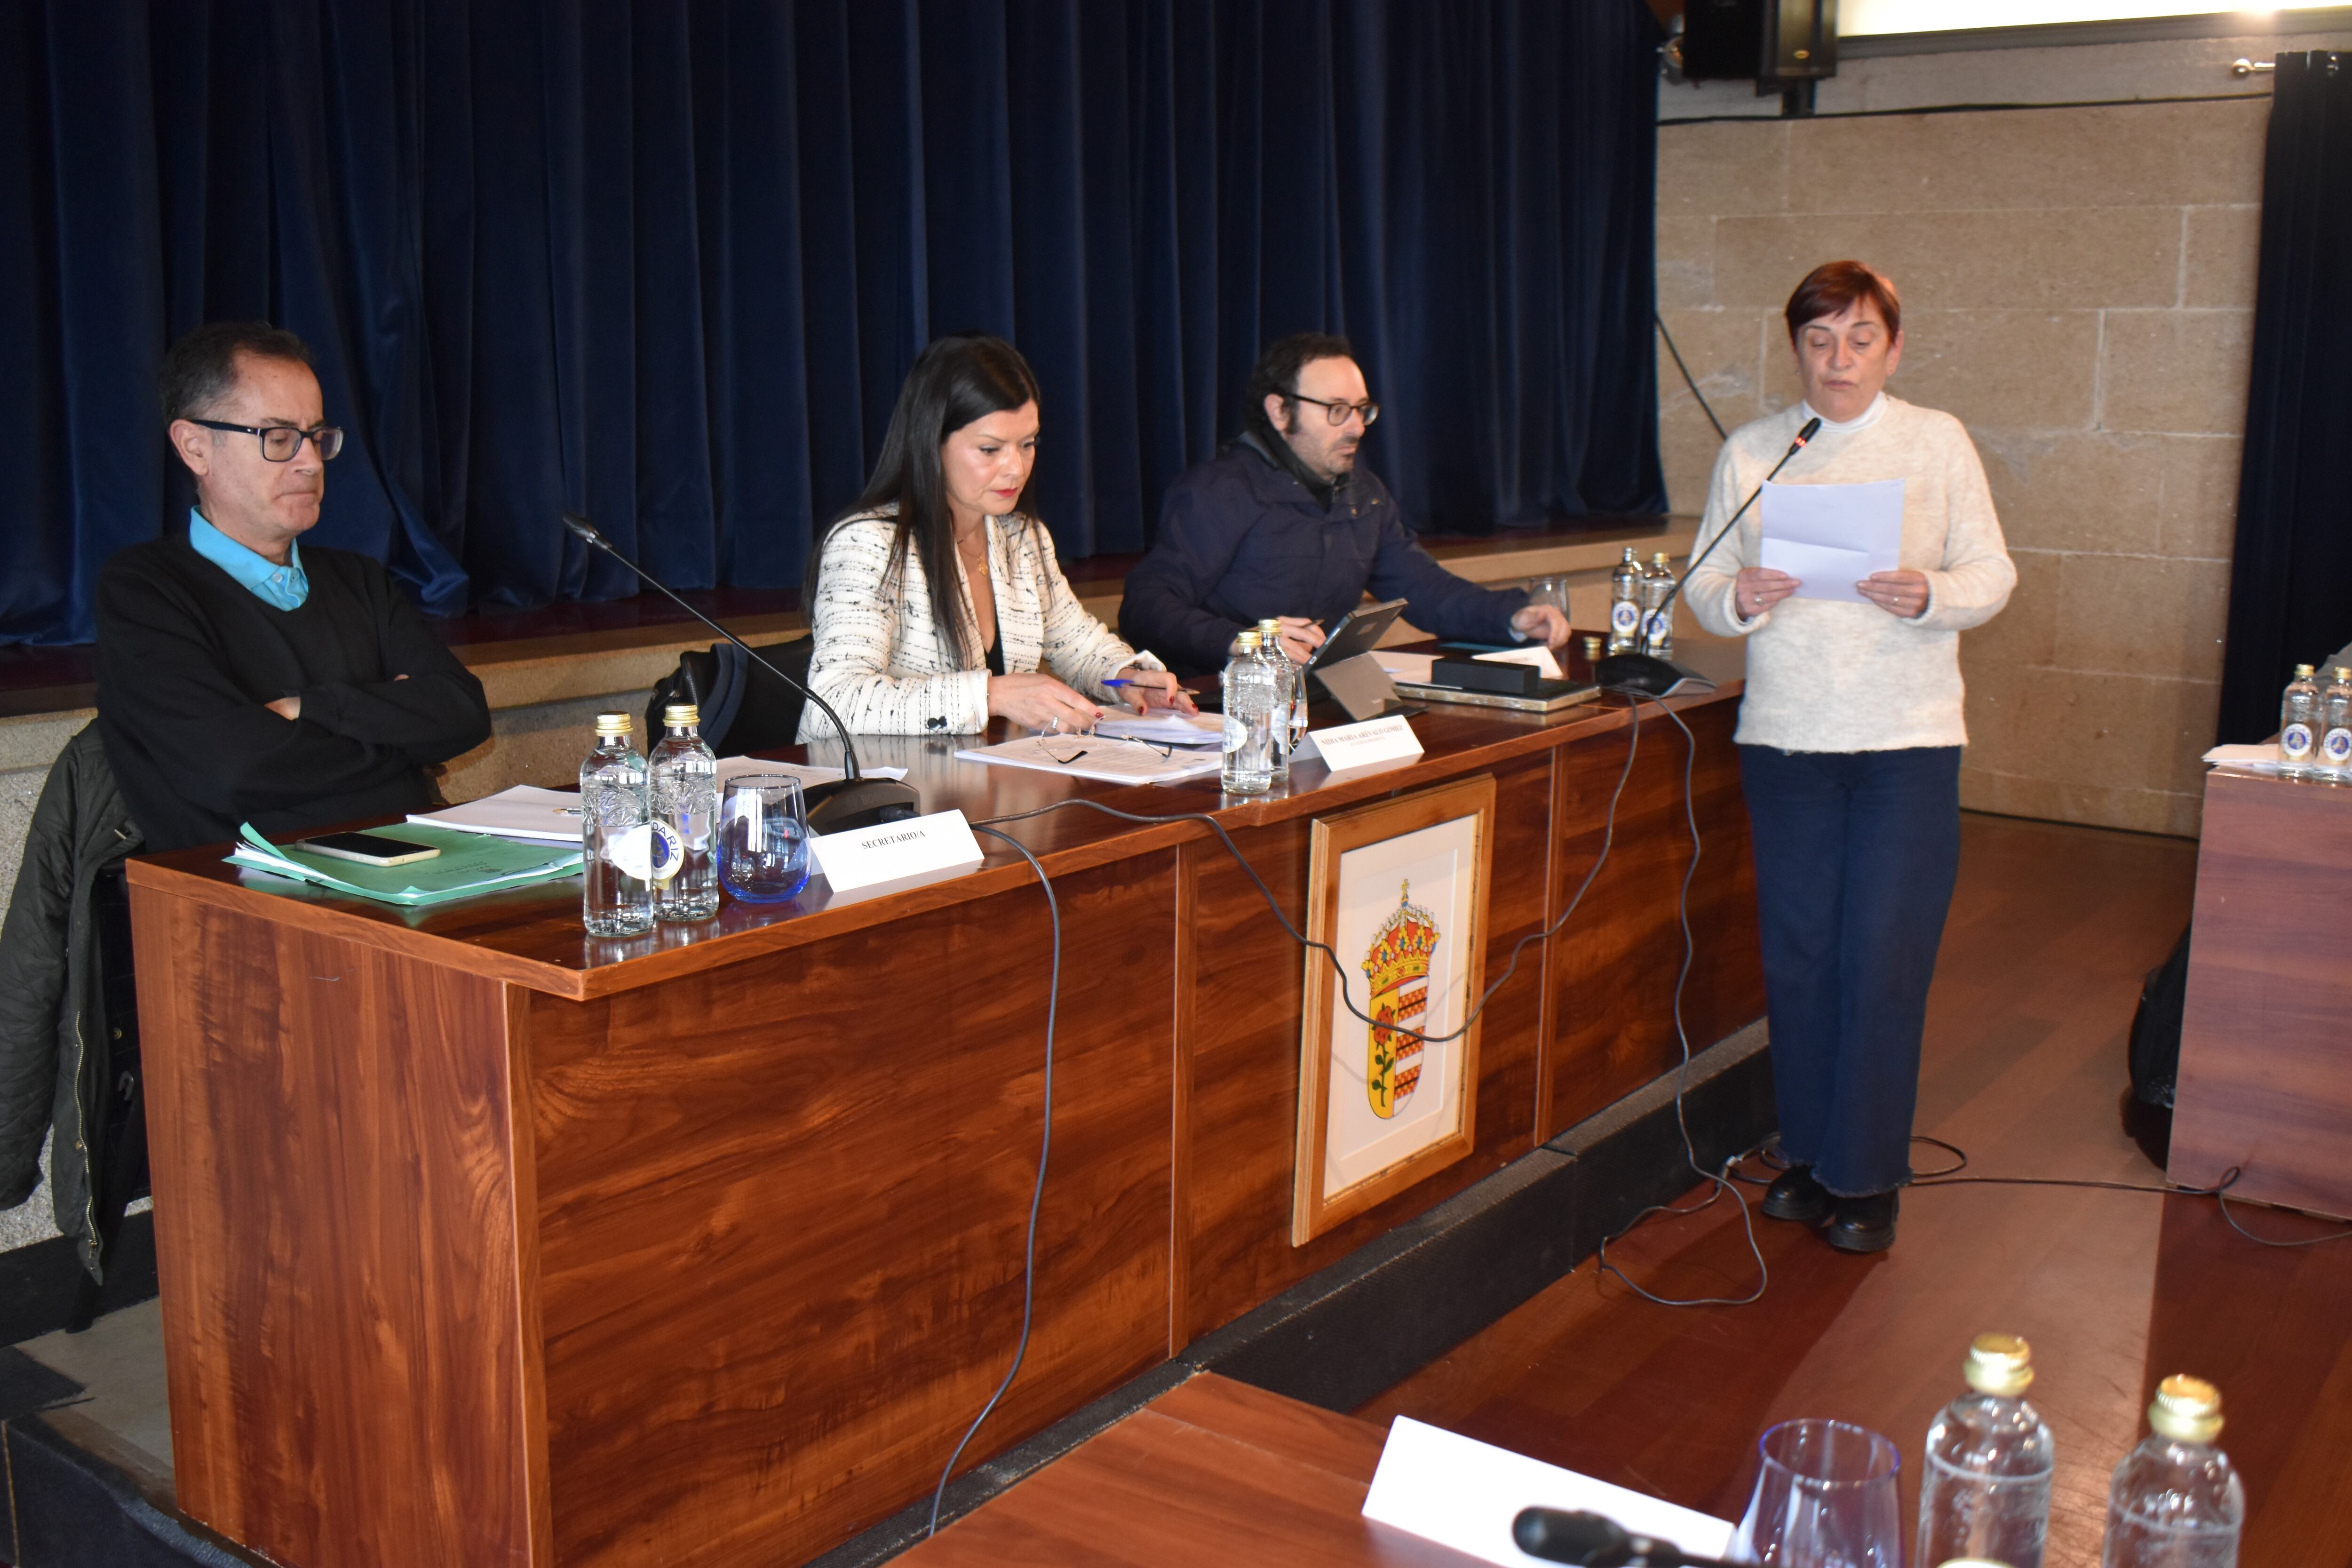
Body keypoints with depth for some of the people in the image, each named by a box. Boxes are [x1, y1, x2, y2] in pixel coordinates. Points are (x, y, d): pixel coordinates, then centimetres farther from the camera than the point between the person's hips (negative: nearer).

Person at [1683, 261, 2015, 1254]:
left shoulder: (1938, 443, 4)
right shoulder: (1750, 453, 8)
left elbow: (1992, 574, 1)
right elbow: (1702, 583, 6)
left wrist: (1928, 596, -19)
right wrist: (1736, 600, -16)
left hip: (1908, 737, -2)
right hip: (1784, 735, 2)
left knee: (1883, 957, -4)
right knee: (1797, 952, 6)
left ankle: (1867, 1176, 8)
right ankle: (1808, 1154, 21)